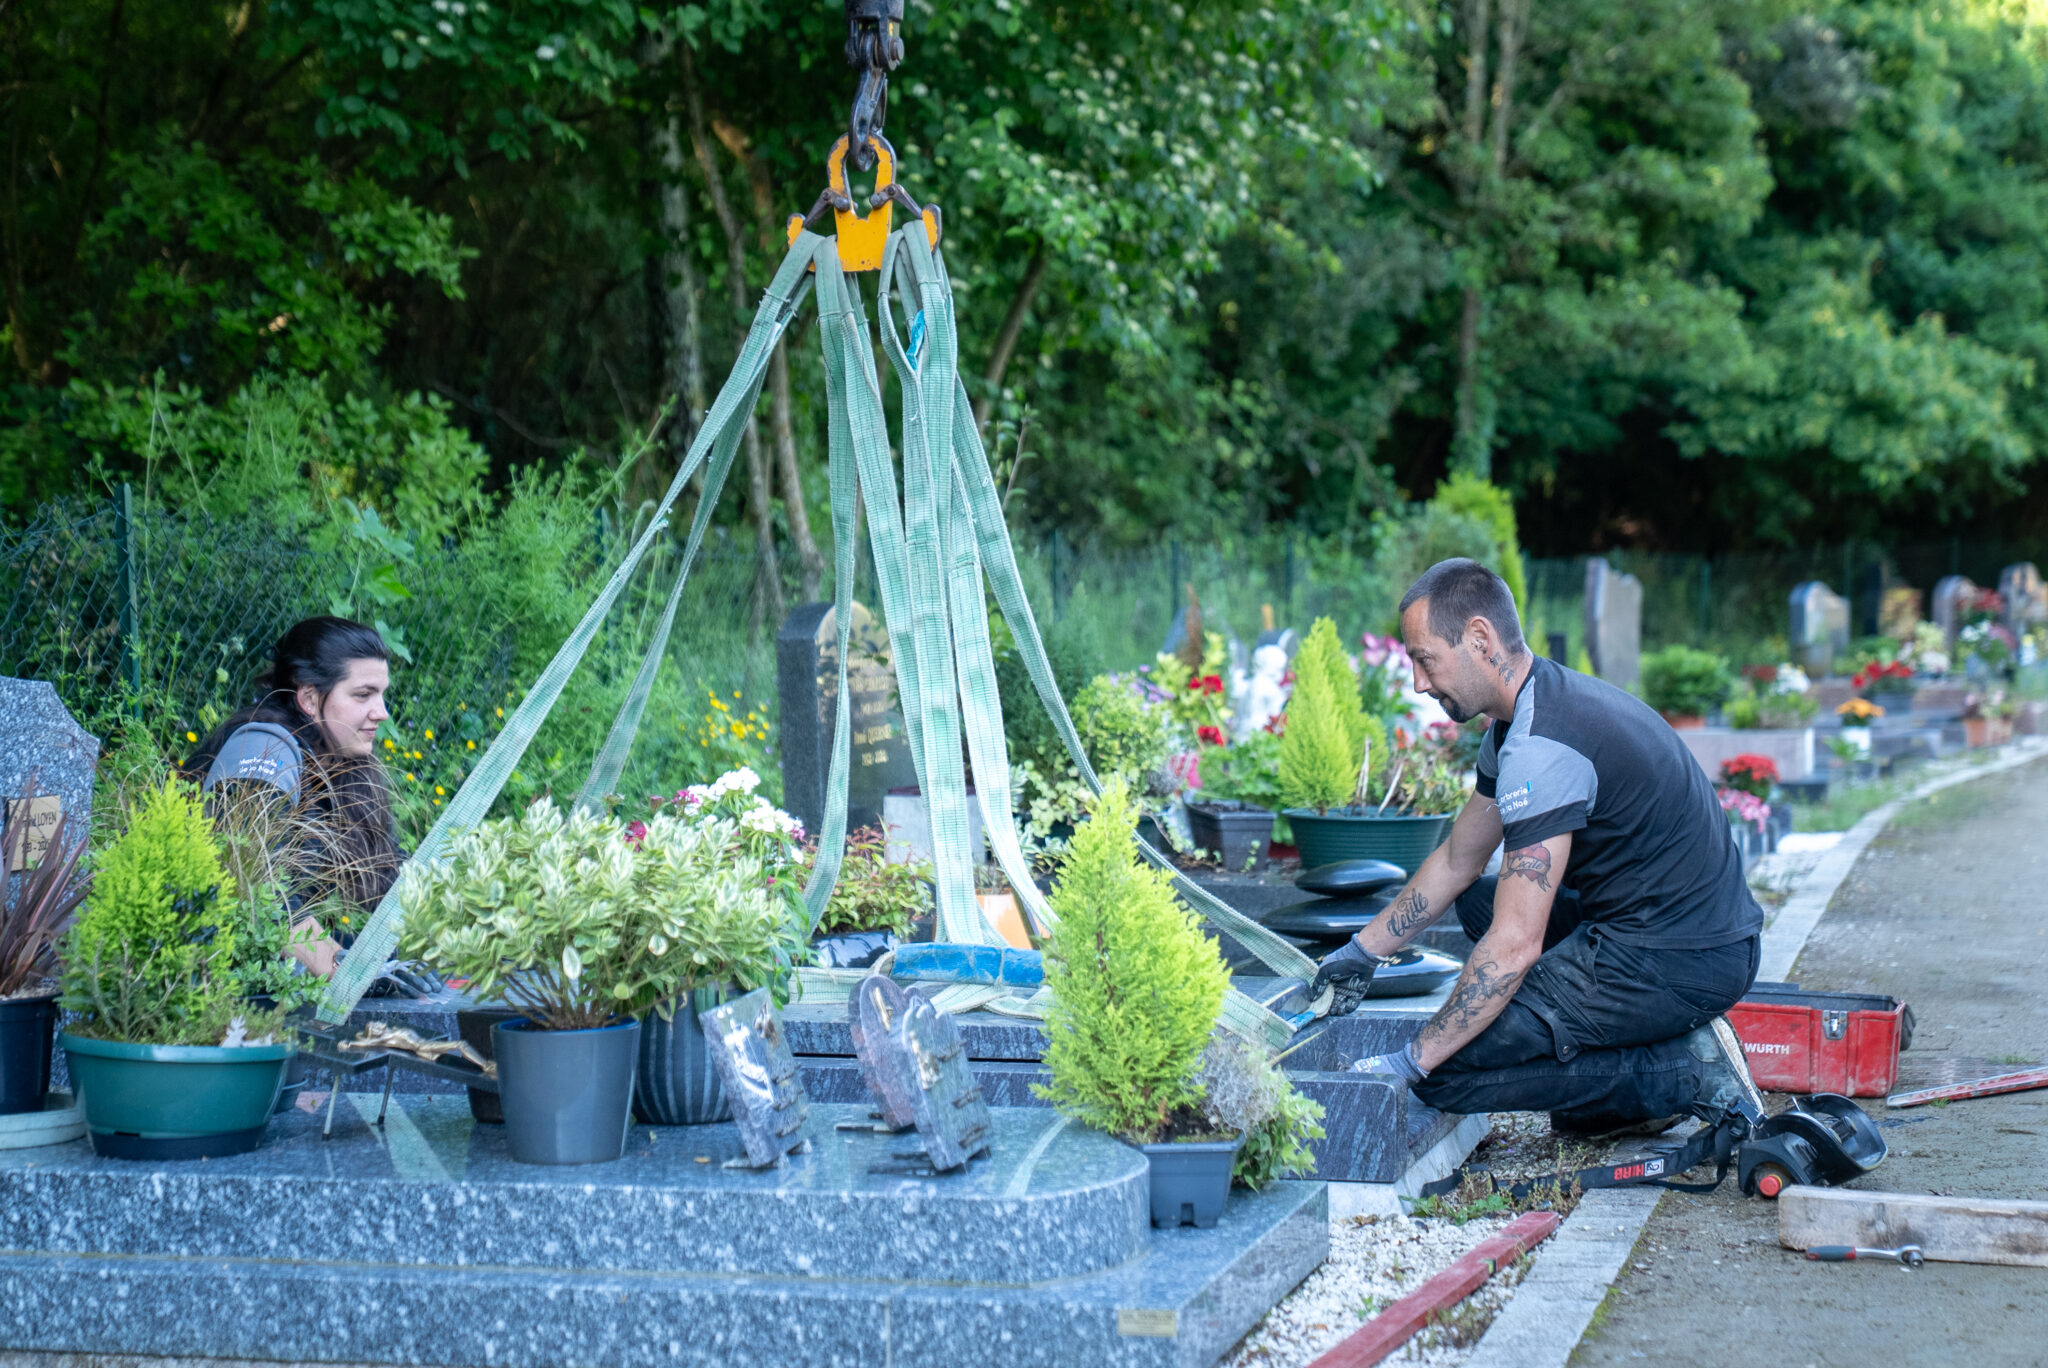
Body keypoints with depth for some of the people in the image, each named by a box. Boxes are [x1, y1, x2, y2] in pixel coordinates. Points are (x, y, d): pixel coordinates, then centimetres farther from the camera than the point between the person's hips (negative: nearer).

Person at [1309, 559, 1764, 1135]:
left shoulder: (1540, 749, -21)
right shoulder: (1538, 707, 12)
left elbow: (1516, 947, -23)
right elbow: (1456, 862, 26)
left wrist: (1411, 1061, -17)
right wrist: (1362, 951, 27)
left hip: (1675, 966, -10)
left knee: (1447, 1074, -11)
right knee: (1478, 900, 26)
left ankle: (1684, 1077, -6)